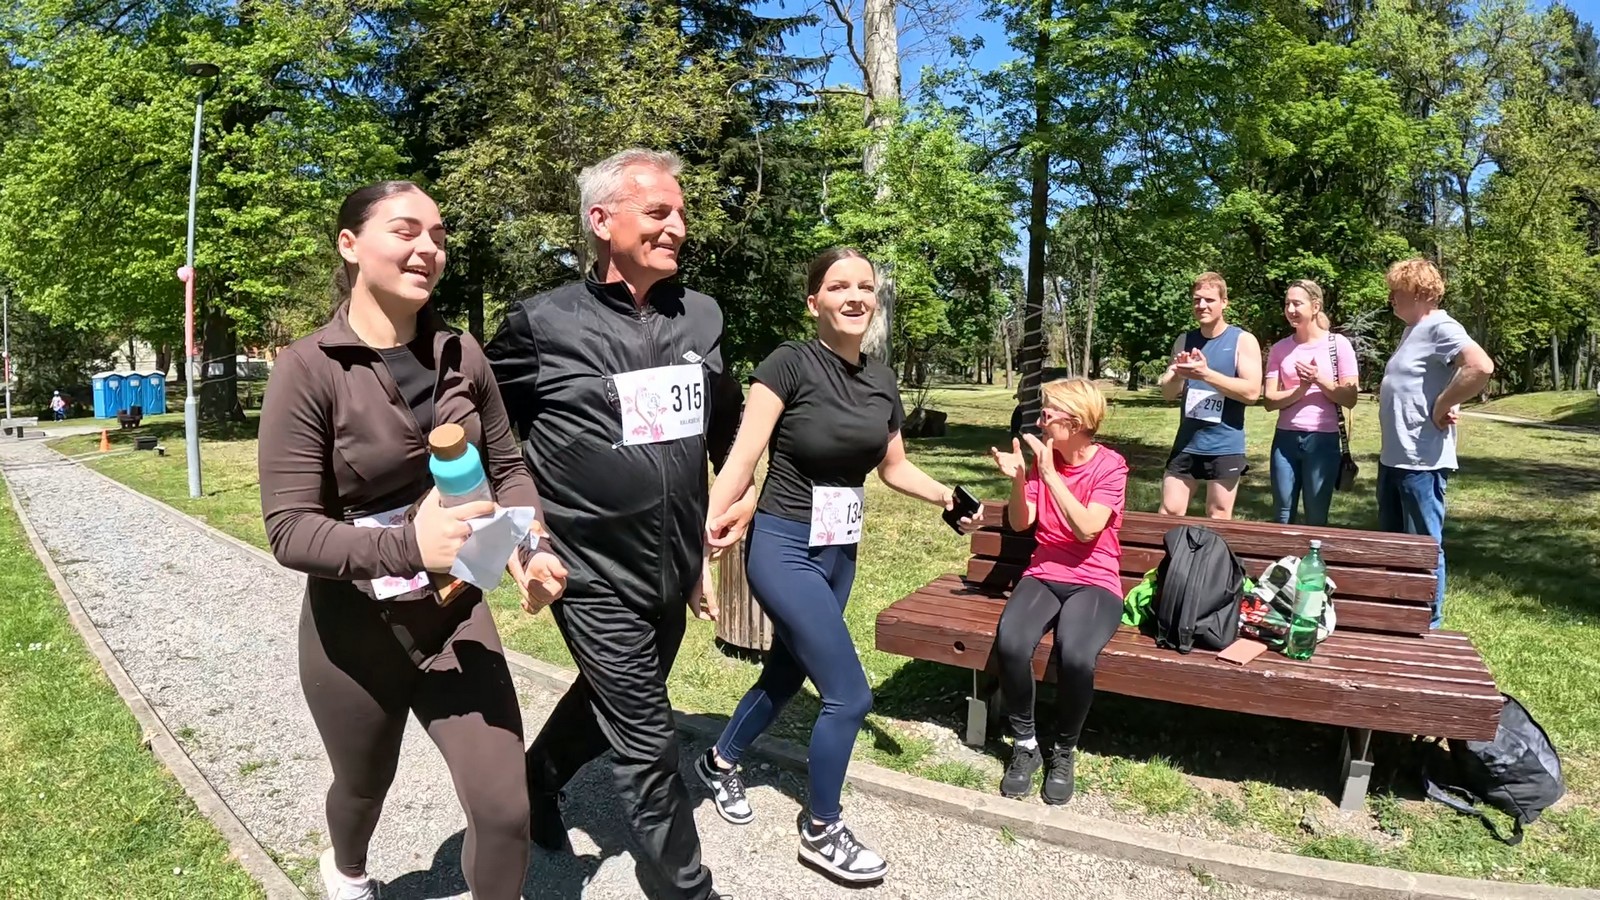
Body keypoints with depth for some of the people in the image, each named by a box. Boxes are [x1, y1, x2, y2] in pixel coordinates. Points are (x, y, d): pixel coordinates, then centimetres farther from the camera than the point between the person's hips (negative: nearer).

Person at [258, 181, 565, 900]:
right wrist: (408, 545, -36)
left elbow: (507, 466, 5)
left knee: (504, 808, -2)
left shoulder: (460, 353, -5)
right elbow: (289, 530, -20)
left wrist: (534, 546, -13)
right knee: (364, 785, 24)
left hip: (456, 617, 2)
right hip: (354, 631, -2)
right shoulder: (308, 369, -17)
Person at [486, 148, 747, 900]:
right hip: (596, 576, -5)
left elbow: (727, 424, 18)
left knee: (608, 705, 26)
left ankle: (537, 781, 55)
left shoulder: (703, 315, 2)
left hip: (674, 573, 6)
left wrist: (745, 493, 12)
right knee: (648, 744, 2)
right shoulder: (542, 323, -12)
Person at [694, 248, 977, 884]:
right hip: (784, 548, -7)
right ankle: (820, 833, 18)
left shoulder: (881, 380, 4)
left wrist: (948, 496, 4)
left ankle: (719, 762, 48)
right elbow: (742, 461, -19)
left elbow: (894, 467, 16)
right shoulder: (791, 363, -15)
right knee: (849, 694, -6)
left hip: (840, 551, 7)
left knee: (787, 675, 21)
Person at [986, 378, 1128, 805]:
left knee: (1076, 656, -34)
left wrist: (1049, 474, -21)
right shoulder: (1042, 457, 7)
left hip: (1095, 582, -3)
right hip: (1043, 575, 3)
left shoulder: (1110, 465, -5)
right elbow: (1021, 523, 5)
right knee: (1009, 642, -30)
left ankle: (1064, 751, -5)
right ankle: (1025, 744, -6)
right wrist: (1017, 479, -13)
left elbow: (1088, 529, -18)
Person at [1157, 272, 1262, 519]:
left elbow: (1251, 392, -14)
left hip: (1225, 447, -3)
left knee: (1218, 520, 5)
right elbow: (1168, 393, 6)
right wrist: (1179, 374, -16)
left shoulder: (1243, 340, -4)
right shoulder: (1184, 341, 8)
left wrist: (1206, 374, -24)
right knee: (1169, 513, 4)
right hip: (1186, 444, 4)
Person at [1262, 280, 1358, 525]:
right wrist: (1301, 388, -16)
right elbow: (1270, 400, -1)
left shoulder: (1338, 344, -1)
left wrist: (1320, 379, -16)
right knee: (1283, 517, 7)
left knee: (1316, 518, 4)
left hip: (1323, 439, -2)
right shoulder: (1279, 349, 6)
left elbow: (1350, 399, -4)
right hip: (1286, 438, 3)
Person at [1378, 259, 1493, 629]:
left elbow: (1481, 367, -31)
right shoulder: (1412, 330, 16)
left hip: (1422, 461, -10)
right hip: (1394, 458, 10)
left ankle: (1428, 628, 11)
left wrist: (1443, 406, -20)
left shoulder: (1441, 328, -14)